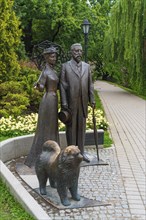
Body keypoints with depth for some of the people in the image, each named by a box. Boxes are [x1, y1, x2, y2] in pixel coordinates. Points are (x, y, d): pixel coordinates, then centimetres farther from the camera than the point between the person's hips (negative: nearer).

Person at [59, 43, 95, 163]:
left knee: (81, 127, 10)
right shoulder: (65, 66, -2)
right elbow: (62, 85, -6)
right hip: (70, 103, -3)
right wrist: (64, 103, -11)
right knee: (71, 127, 5)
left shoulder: (87, 66, 9)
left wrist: (92, 100, 4)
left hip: (83, 102, 3)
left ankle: (81, 152, 21)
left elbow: (90, 84, 9)